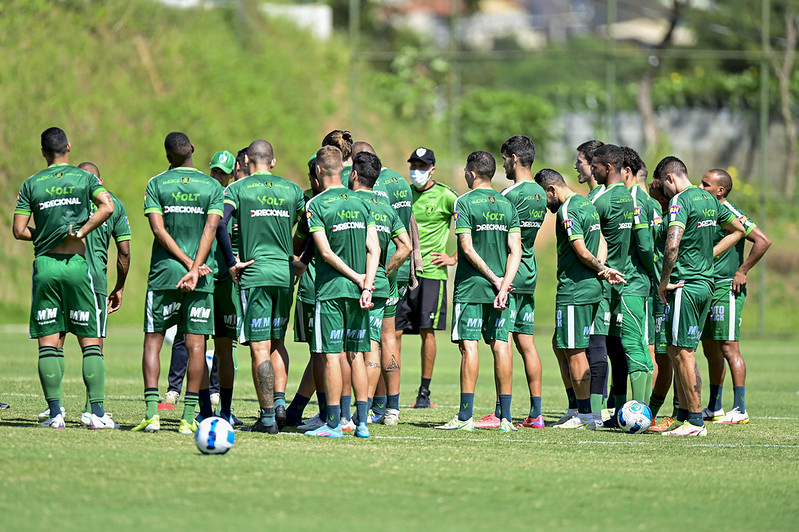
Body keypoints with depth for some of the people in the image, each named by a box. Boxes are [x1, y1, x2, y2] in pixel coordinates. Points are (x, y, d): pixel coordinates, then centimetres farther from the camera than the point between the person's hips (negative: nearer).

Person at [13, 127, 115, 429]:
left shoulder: (31, 185, 5)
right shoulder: (85, 178, 3)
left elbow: (19, 231, 1)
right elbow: (107, 207, -13)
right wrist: (81, 232, -8)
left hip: (44, 265, 1)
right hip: (77, 264, -1)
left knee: (48, 343, 3)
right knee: (90, 341, 2)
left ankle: (55, 413, -4)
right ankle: (97, 413, -6)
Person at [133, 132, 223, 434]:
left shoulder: (157, 184, 2)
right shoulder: (213, 186, 5)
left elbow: (159, 230, -7)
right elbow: (210, 229, -7)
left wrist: (189, 263, -7)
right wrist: (195, 269, -11)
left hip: (164, 273, -1)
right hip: (202, 280, 1)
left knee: (153, 340, 5)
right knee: (196, 345, 1)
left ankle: (152, 412, -7)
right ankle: (188, 418, -2)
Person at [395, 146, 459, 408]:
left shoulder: (444, 197, -3)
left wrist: (455, 258, -4)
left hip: (430, 272, -4)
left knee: (427, 331, -1)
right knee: (393, 330, -1)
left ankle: (424, 392, 7)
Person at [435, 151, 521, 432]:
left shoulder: (465, 203, -6)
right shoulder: (507, 204, 9)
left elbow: (467, 248, -12)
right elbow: (515, 250, 2)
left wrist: (495, 279, -7)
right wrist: (503, 285, -4)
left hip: (471, 287, -5)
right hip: (500, 286, 5)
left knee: (469, 345, -4)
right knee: (501, 346, 4)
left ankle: (465, 416, -7)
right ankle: (505, 417, 3)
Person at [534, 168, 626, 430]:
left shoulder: (567, 210, -15)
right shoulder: (588, 204, 15)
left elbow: (582, 252, -18)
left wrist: (602, 269, -7)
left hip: (574, 290, -10)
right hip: (592, 289, 10)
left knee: (574, 352, -4)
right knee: (560, 345, 16)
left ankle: (586, 417, -1)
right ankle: (577, 408, 17)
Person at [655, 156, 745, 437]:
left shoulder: (680, 201, -13)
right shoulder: (709, 200, 14)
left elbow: (672, 245, -26)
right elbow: (737, 229, 28)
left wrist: (664, 282, -14)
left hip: (685, 285, -9)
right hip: (707, 283, 9)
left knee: (682, 352, -5)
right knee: (678, 351, 14)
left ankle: (696, 421, -5)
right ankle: (684, 416, 17)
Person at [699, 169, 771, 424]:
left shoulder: (731, 214, -13)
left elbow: (763, 241, -20)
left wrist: (742, 272, -16)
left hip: (727, 288, -9)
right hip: (709, 288, 9)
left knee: (729, 347, -10)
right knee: (710, 348, 12)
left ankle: (740, 410, -8)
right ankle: (714, 409, 20)